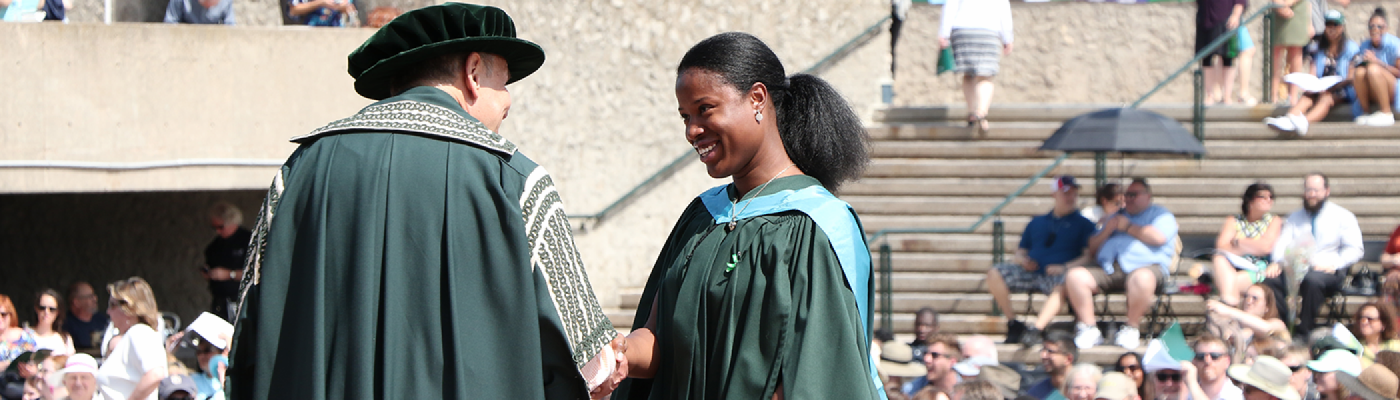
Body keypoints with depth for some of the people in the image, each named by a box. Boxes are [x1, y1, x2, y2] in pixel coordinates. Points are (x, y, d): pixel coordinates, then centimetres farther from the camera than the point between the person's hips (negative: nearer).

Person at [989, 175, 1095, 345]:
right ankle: (1013, 324, -15)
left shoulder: (1083, 224, 15)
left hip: (1056, 274, -4)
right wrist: (1022, 260, 0)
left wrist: (1065, 267, -14)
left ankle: (1035, 330, -52)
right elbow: (1019, 253, 25)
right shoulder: (1037, 223, 27)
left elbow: (1088, 256, 2)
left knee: (1063, 284, -41)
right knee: (994, 274, -22)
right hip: (1030, 272, 4)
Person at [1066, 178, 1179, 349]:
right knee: (1074, 276, -21)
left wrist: (1128, 227, 5)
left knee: (1142, 277, -44)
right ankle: (1089, 330, -21)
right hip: (1109, 270, 5)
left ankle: (1131, 329, -27)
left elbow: (1159, 237, -6)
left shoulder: (1160, 214, 18)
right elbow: (1092, 245, 30)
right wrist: (1107, 230, 9)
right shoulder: (1117, 216, 35)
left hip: (1144, 267, -5)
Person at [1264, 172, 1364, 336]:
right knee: (1269, 280, -28)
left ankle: (1305, 331, -32)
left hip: (1328, 272, -3)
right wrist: (1276, 263, -11)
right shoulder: (1294, 218, 23)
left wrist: (1333, 264, -15)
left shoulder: (1343, 217, 11)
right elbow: (1281, 244, 11)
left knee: (1313, 279, -40)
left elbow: (1354, 250, 2)